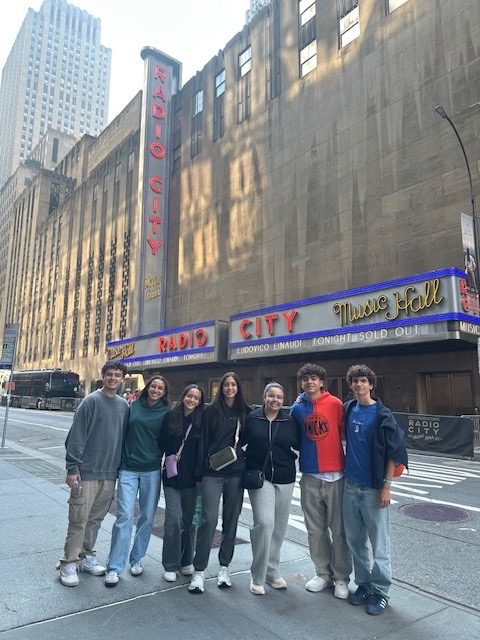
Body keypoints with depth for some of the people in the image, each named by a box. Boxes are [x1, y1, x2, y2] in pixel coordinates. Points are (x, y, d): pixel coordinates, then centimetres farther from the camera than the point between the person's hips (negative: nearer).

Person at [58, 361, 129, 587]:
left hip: (110, 473, 5)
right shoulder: (91, 401, -8)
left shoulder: (124, 405, 8)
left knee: (96, 518, 15)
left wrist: (121, 467, 12)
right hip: (87, 472, -5)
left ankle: (87, 555, 29)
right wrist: (73, 467, -14)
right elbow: (76, 435, -10)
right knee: (79, 519, 0)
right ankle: (69, 562, 14)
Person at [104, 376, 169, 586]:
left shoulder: (166, 413, 1)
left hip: (152, 471, 0)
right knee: (125, 516, -4)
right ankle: (114, 567, 7)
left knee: (147, 517, 9)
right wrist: (118, 461, 3)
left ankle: (136, 559, 28)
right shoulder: (133, 406, 3)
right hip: (128, 468, 0)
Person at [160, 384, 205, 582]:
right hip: (172, 477, -1)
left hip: (192, 478, 1)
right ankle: (170, 565, 15)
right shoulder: (171, 417, -1)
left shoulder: (202, 421, -2)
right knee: (174, 520, -3)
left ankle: (186, 562, 30)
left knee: (189, 520, 11)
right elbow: (162, 443, 3)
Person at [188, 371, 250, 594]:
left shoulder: (245, 412, 5)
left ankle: (224, 567, 26)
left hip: (236, 474, 2)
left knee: (231, 521, 11)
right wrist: (199, 474, -1)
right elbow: (203, 442, 1)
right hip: (213, 473, -2)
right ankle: (199, 571, 6)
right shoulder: (211, 411, 1)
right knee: (209, 520, -6)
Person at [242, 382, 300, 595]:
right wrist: (247, 462, -1)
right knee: (264, 522, -14)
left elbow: (300, 444, 8)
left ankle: (272, 571, 30)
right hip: (259, 477, -2)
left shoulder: (290, 420, 0)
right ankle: (258, 577, 2)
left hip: (284, 479, 3)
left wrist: (290, 459, -4)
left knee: (279, 526, 11)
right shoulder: (252, 418, -2)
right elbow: (239, 442, 5)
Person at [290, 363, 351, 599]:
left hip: (335, 475, -3)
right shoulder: (297, 408, 3)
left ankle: (341, 577, 21)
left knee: (339, 530, 6)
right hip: (310, 477, 3)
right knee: (316, 530, 13)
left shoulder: (335, 404, -6)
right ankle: (323, 573, 29)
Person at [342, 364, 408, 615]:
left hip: (374, 488, -5)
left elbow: (393, 452, -10)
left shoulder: (383, 415, -10)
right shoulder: (348, 409, 4)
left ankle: (381, 590, 20)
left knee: (378, 541, 5)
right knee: (355, 539, 13)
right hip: (350, 485, 5)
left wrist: (386, 486, -12)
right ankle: (363, 583, 29)